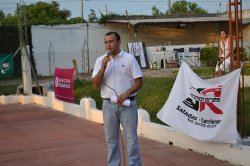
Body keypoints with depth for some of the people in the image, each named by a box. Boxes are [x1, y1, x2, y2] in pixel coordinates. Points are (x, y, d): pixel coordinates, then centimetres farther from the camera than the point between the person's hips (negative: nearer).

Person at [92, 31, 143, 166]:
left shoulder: (129, 58, -2)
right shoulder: (100, 60, 5)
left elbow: (139, 82, -2)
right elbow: (95, 85, -2)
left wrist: (126, 93, -17)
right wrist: (103, 67, -14)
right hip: (108, 105, 3)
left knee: (131, 138, 1)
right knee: (111, 139, 10)